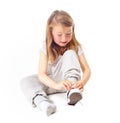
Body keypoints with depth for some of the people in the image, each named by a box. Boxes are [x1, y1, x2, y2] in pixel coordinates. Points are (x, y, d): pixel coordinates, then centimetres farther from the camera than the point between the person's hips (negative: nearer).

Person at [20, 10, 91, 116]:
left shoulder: (75, 47, -9)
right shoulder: (46, 47, -13)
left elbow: (87, 70, -14)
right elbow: (41, 74, -22)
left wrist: (82, 82, -38)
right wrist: (57, 85, -43)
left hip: (67, 81, -1)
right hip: (51, 83, 1)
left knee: (70, 54, -23)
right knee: (25, 81, -22)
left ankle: (71, 92, -40)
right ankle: (42, 101, -50)